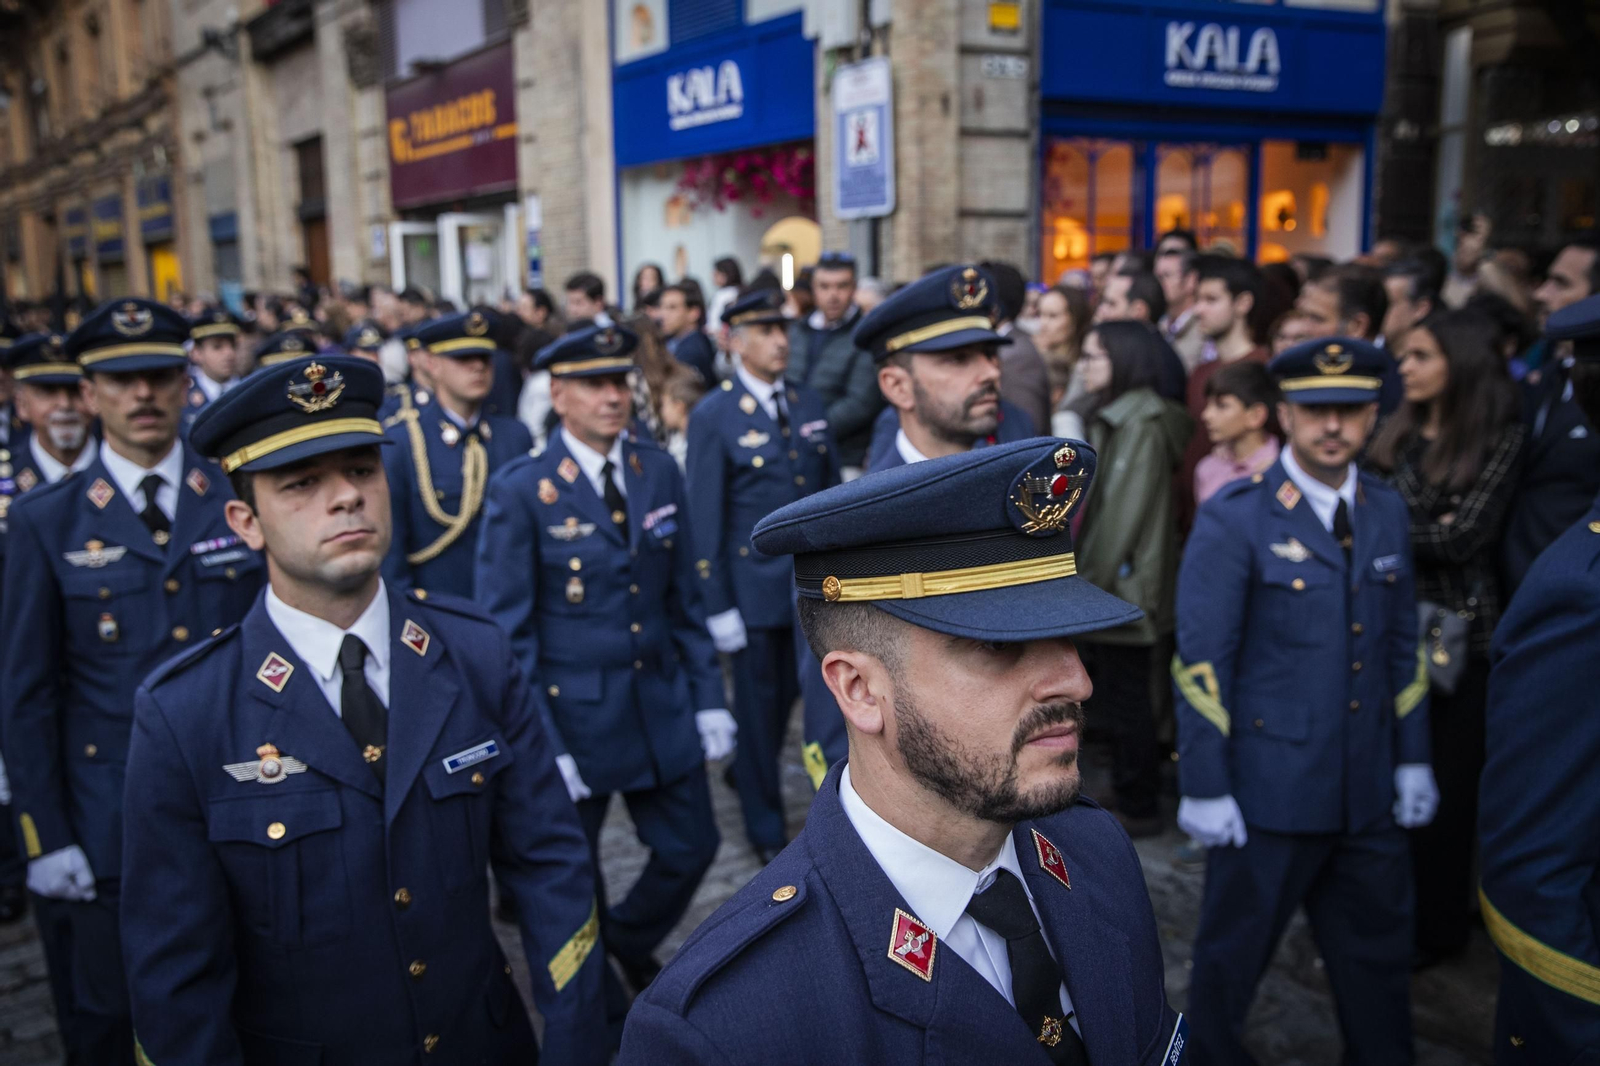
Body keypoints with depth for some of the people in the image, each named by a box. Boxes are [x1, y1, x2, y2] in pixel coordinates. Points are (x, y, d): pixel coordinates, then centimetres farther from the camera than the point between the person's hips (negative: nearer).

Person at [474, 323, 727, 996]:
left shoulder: (659, 472, 2)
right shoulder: (520, 492, -11)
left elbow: (685, 598, 7)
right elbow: (507, 632, -11)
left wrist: (709, 699, 3)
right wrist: (540, 747, -15)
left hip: (664, 707, 4)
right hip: (572, 714, -4)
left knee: (690, 848, 11)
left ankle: (629, 941, 42)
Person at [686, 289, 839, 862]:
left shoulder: (809, 404, 7)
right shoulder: (713, 417, -9)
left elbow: (831, 490, 11)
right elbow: (705, 518, -9)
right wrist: (718, 606, -11)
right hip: (754, 583, -4)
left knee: (789, 692, 15)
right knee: (759, 702, 8)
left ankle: (751, 772, 42)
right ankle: (766, 827, 26)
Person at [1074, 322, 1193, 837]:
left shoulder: (1144, 422, -15)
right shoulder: (1112, 417, 12)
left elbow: (1125, 512, -19)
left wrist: (1088, 582, -16)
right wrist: (1083, 577, 10)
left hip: (1124, 582, -9)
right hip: (1110, 585, 9)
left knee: (1125, 695, 1)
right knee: (1117, 691, 17)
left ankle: (1138, 808, 14)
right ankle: (1132, 788, 29)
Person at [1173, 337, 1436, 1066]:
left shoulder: (1387, 512, 6)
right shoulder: (1234, 519, -11)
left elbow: (1402, 644, 11)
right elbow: (1201, 663, -13)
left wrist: (1412, 758, 8)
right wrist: (1204, 787, -14)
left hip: (1370, 793, 5)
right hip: (1268, 790, -5)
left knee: (1380, 958, 17)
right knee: (1233, 953, 12)